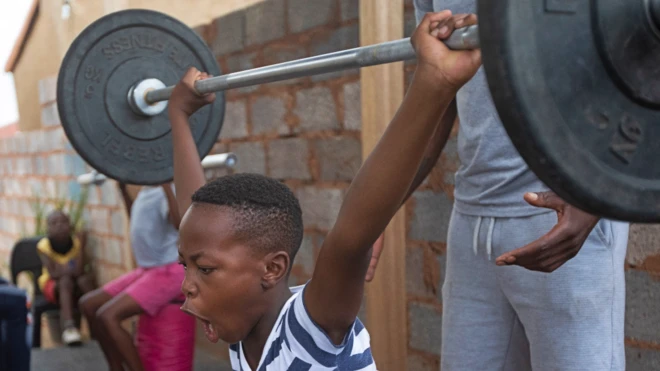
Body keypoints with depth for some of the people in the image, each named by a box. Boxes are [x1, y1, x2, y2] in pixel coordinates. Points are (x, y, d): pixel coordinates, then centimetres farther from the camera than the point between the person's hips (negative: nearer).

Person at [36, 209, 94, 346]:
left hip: (77, 288, 2)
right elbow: (53, 273, -24)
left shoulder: (76, 241, -12)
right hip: (53, 286, -1)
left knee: (85, 279, -33)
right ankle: (68, 326, -52)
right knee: (66, 280, -35)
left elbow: (79, 271, -23)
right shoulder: (44, 246, -14)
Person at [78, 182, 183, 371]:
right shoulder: (145, 191, 11)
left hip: (168, 272, -10)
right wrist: (123, 188, 26)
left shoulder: (167, 190, -17)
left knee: (107, 316, -23)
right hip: (146, 269, 10)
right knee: (88, 304, 8)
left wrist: (165, 183, -37)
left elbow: (180, 223, -37)